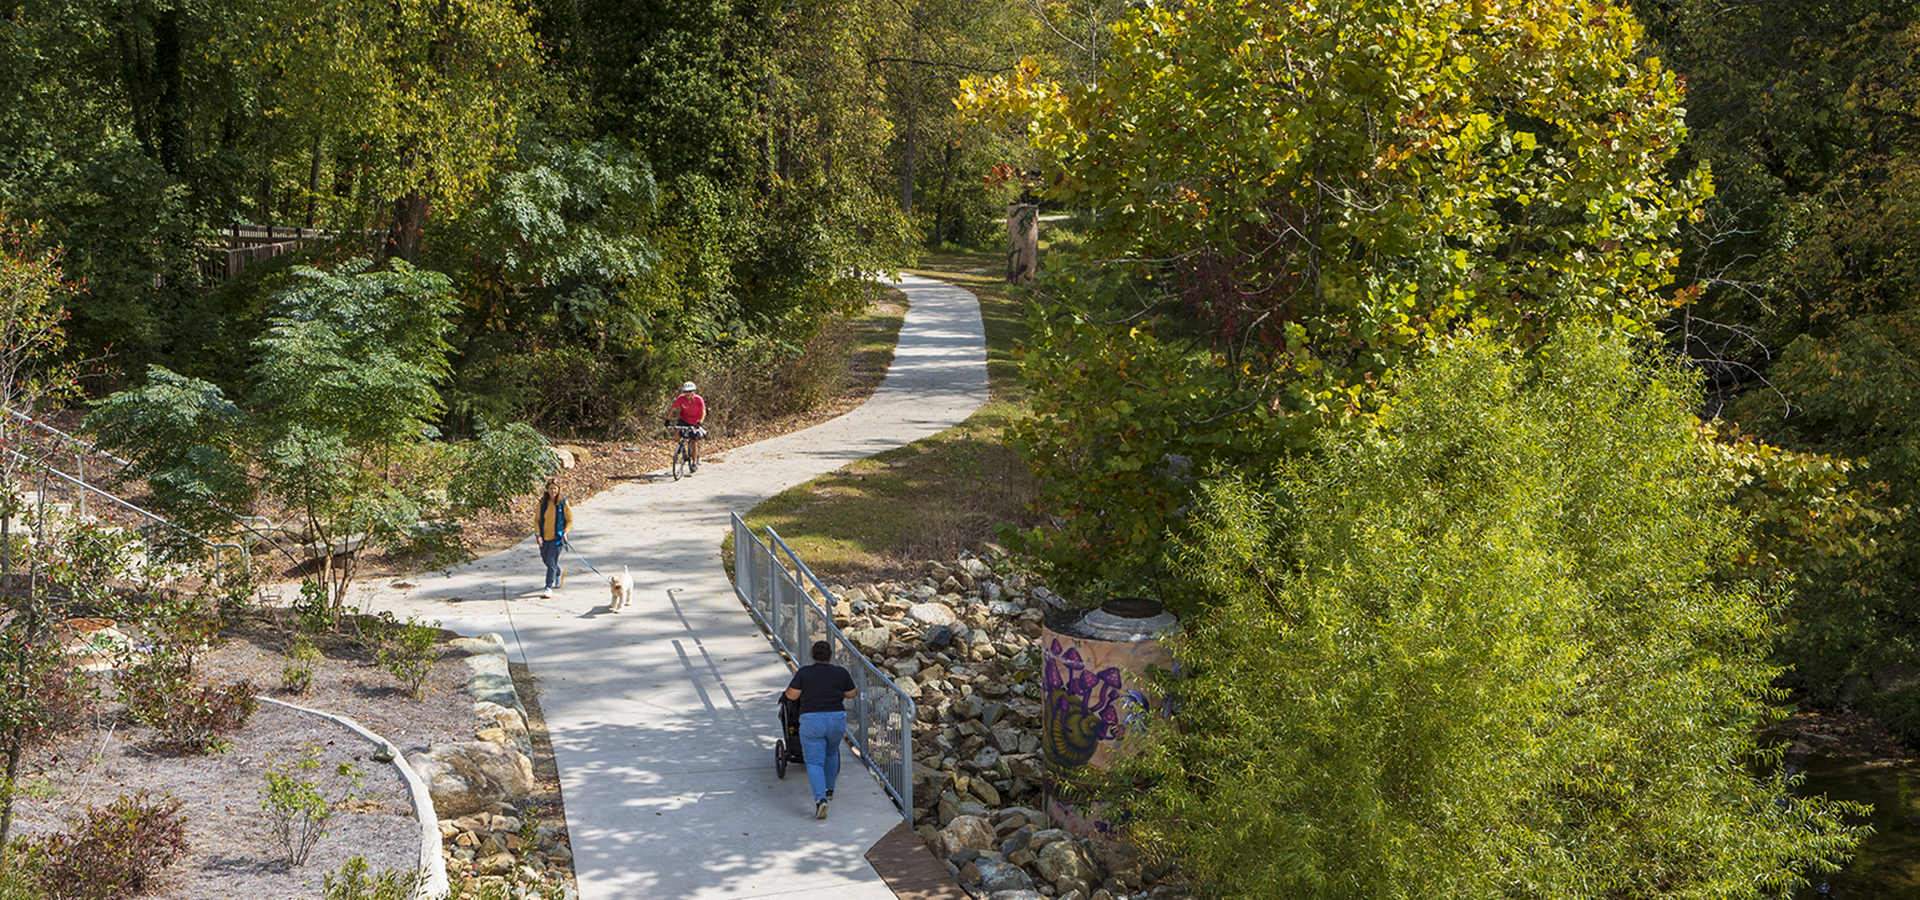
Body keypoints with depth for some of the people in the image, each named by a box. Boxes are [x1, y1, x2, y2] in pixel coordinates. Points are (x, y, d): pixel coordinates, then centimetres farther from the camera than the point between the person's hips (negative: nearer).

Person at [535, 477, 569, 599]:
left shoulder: (563, 503, -5)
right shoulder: (542, 503, 1)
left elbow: (569, 520, 4)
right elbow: (537, 520, 7)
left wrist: (565, 533, -9)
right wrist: (538, 534, -4)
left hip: (557, 537, -4)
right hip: (544, 538, 4)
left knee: (552, 562, -9)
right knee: (546, 560, 16)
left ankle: (549, 588, -4)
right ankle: (558, 573, 46)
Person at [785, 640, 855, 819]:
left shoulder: (804, 672, -3)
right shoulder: (841, 673, 2)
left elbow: (791, 695, -2)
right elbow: (850, 695, 11)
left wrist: (795, 681, 16)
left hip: (811, 722, -2)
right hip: (836, 719, 2)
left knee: (814, 763, 0)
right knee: (831, 753, 28)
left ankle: (820, 799, -19)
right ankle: (829, 789, 39)